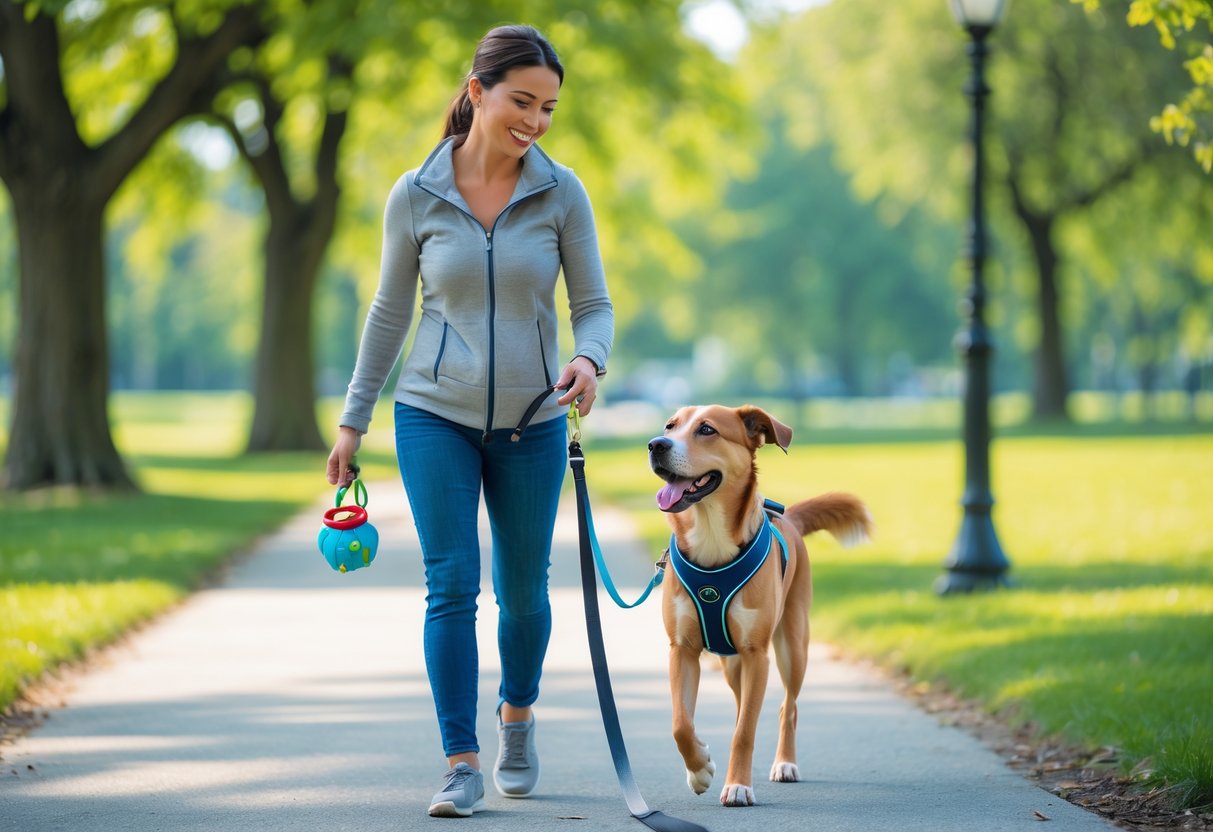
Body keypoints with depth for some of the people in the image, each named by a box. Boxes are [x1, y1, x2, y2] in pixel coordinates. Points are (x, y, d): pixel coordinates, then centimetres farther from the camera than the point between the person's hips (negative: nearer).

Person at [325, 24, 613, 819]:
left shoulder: (562, 193, -5)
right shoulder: (415, 197, -5)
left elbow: (595, 306, -3)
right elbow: (390, 313, 5)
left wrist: (589, 361, -26)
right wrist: (353, 421, 7)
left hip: (531, 424, 1)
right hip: (435, 416, -1)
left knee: (524, 590, 12)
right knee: (452, 586, -10)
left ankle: (518, 715, 40)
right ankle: (463, 765, -5)